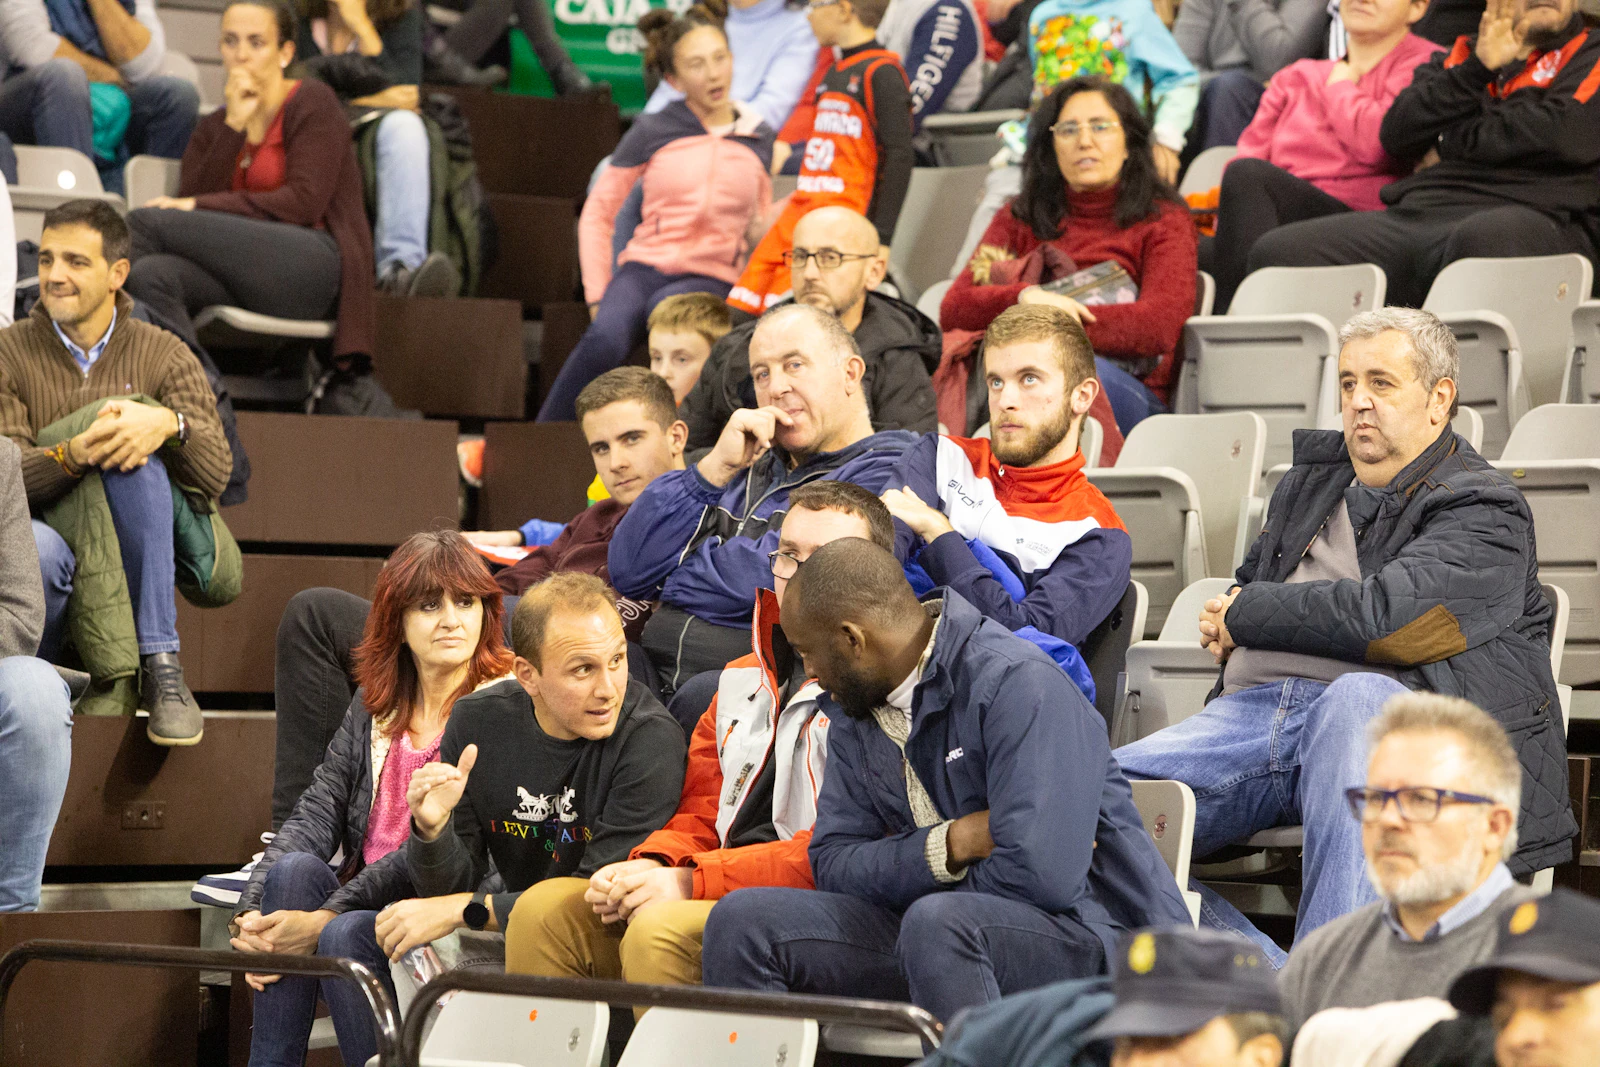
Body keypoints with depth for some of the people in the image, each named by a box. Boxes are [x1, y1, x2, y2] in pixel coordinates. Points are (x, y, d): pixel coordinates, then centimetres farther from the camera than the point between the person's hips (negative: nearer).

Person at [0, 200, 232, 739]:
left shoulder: (165, 357, 6)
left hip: (141, 562, 1)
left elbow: (215, 473, -7)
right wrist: (73, 455, -31)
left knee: (131, 451, -28)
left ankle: (158, 665, -30)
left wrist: (169, 423, -29)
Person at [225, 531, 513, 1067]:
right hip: (364, 897, 6)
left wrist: (325, 919, -22)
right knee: (294, 869, -22)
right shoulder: (373, 705, 14)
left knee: (346, 936, -31)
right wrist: (251, 913, -14)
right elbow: (317, 815, 4)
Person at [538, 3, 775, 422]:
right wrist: (597, 294, 1)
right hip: (645, 265, -1)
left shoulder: (760, 140, 11)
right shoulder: (652, 132, 5)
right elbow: (597, 214, 10)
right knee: (605, 340, -34)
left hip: (711, 279, 1)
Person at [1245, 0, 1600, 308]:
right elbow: (1395, 133, 13)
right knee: (1278, 251, -18)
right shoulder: (1458, 57, 30)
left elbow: (1561, 130, -3)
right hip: (1417, 211, 5)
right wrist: (1478, 68, 3)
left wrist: (1448, 143, 8)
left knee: (1482, 241, -44)